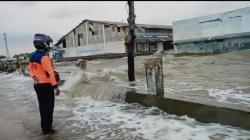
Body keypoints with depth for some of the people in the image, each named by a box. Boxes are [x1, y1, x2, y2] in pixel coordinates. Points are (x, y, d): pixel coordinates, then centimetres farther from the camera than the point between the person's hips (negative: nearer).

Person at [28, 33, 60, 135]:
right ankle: (47, 129, 11)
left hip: (37, 85, 9)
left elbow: (30, 69, 17)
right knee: (48, 107, 2)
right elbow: (49, 72, -23)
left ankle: (44, 127, 32)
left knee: (43, 106, 19)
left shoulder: (32, 56, 9)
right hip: (46, 85, -9)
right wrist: (55, 86, -21)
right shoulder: (44, 57, -20)